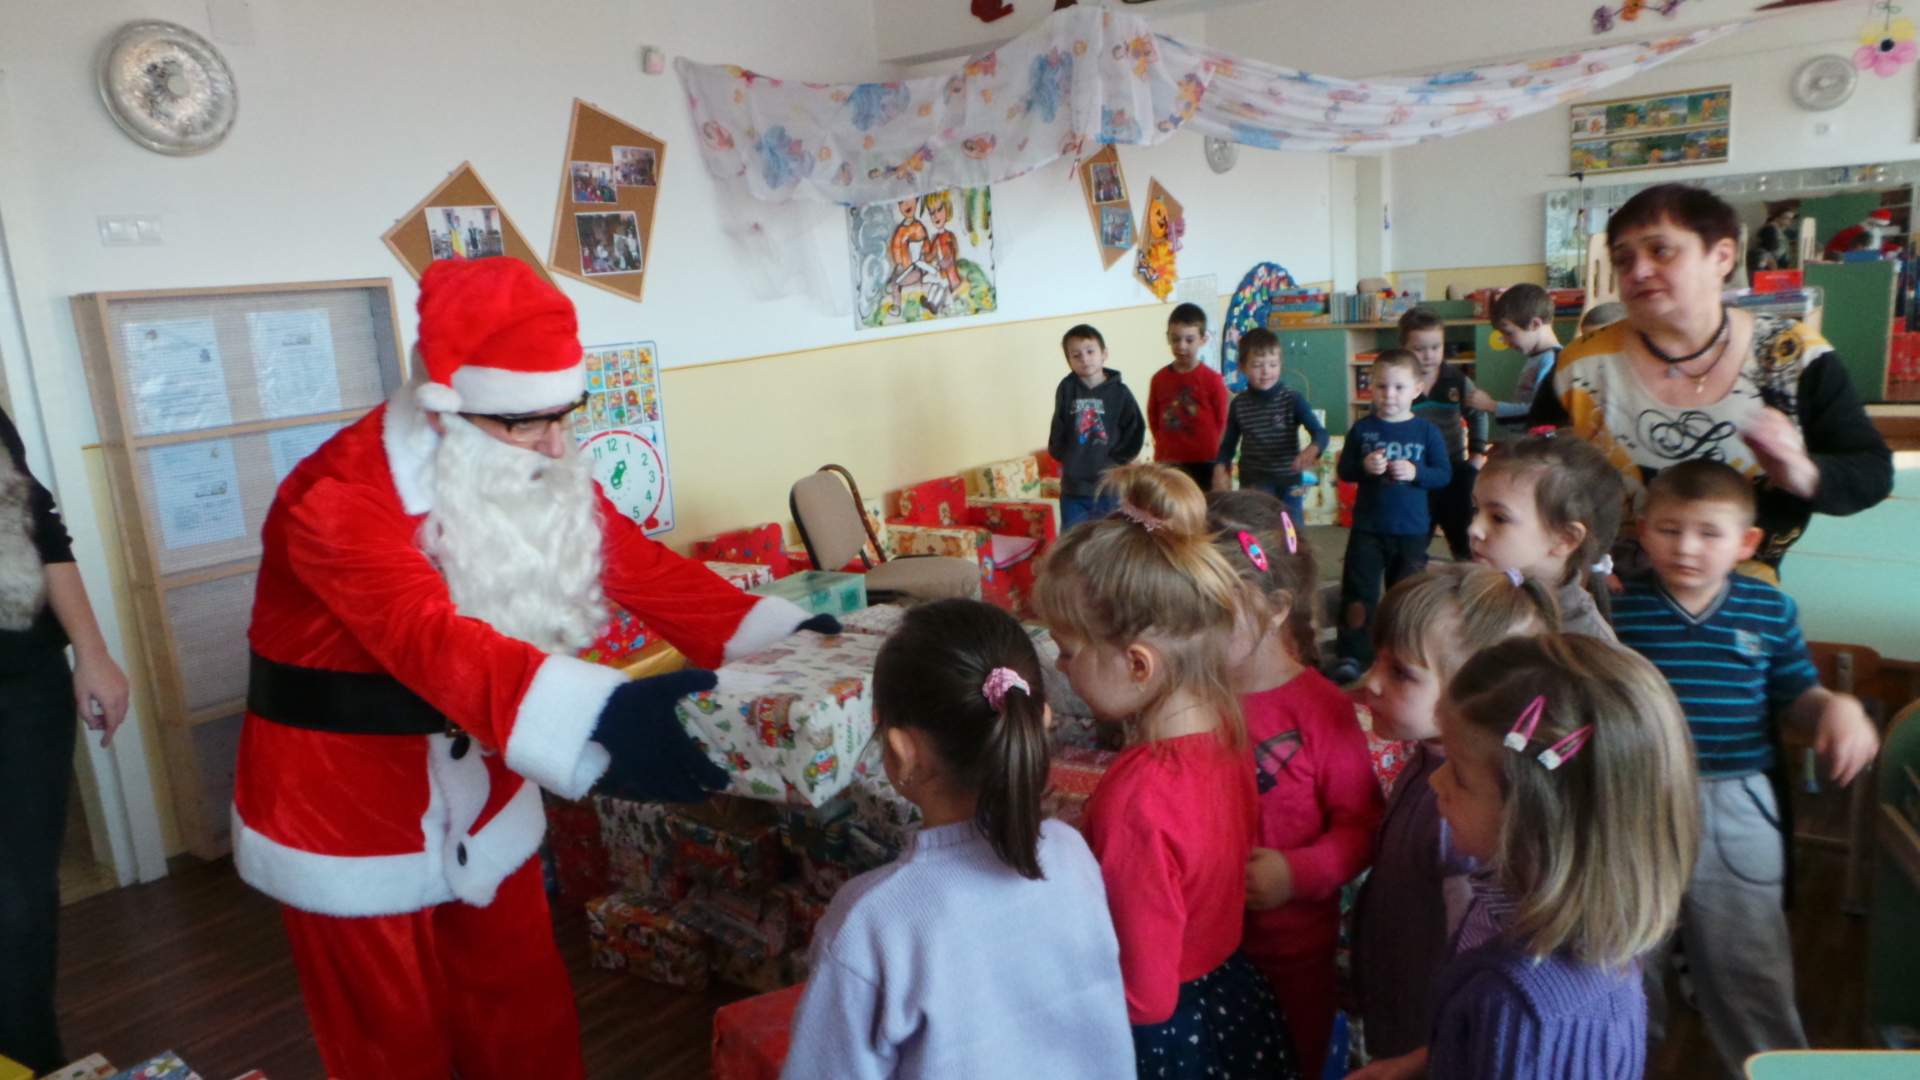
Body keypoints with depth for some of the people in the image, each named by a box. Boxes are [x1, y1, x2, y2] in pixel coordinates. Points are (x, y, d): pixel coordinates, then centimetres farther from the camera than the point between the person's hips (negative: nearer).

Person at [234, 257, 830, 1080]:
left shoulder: (544, 476, -6)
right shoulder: (338, 500, -29)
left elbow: (642, 570, -10)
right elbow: (435, 641, -44)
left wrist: (777, 634, -21)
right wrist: (597, 715, -59)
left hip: (481, 800, 6)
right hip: (350, 816, -5)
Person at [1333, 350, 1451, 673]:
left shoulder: (1427, 432, -1)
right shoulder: (1362, 428, 0)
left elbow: (1444, 474, -3)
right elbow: (1343, 470, 0)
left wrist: (1416, 472, -20)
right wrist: (1364, 467, -19)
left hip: (1412, 530, 0)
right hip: (1367, 528, 0)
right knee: (1359, 592, 0)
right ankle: (1353, 656, 6)